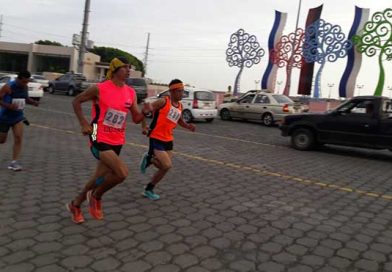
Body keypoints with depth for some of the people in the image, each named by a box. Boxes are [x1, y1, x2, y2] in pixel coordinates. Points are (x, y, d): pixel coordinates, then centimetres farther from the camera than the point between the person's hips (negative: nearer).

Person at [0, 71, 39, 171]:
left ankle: (14, 162, -7)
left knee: (18, 138, -11)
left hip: (18, 117, 4)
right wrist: (8, 105, -32)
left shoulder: (25, 87, -2)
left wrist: (32, 102, -7)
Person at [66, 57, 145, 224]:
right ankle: (96, 197, 6)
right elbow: (76, 102, 1)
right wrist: (84, 124, -9)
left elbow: (136, 119, 6)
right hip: (100, 140, -6)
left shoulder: (131, 93, 4)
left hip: (117, 142, 6)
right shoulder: (99, 89, -11)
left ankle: (75, 205, 37)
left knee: (100, 177, 14)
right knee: (122, 173, -21)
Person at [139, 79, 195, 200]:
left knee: (164, 167, 7)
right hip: (157, 139, -7)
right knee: (167, 166, -13)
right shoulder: (163, 101, -13)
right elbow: (145, 110, -11)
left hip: (168, 140, 7)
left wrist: (188, 126, 7)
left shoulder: (180, 106, 9)